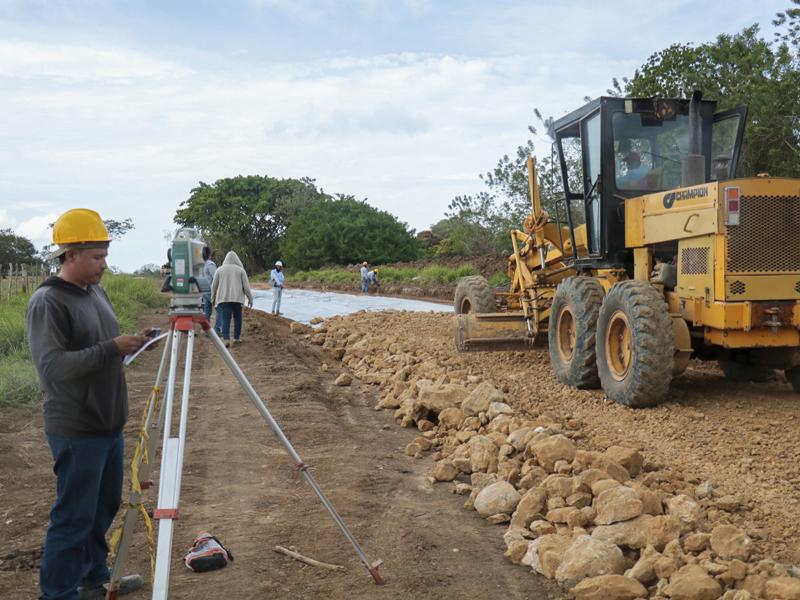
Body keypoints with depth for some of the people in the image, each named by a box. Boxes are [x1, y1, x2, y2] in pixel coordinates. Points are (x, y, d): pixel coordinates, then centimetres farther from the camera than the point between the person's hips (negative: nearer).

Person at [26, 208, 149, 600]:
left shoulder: (96, 292, 10)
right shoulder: (47, 302, -16)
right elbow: (52, 366, -24)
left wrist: (132, 344, 1)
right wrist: (112, 348, -27)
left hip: (109, 424, 9)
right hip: (76, 432, -9)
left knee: (104, 507, 19)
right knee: (74, 517, 0)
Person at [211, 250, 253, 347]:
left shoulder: (219, 270, 7)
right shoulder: (240, 270, 4)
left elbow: (214, 285, 11)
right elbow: (246, 285, 1)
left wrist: (213, 298, 23)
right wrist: (250, 298, 7)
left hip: (223, 298, 0)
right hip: (237, 298, 0)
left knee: (225, 319, -4)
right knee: (237, 318, 13)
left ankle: (226, 339, -17)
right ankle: (236, 338, 16)